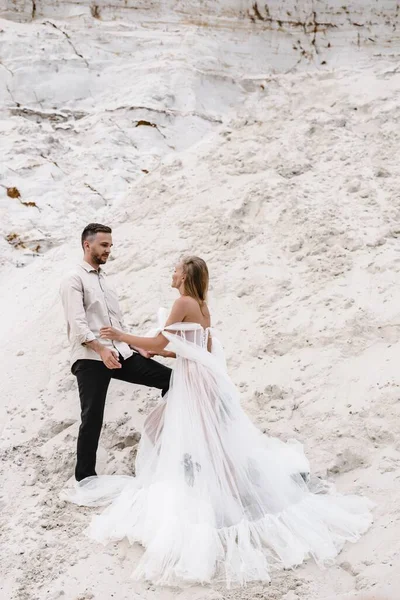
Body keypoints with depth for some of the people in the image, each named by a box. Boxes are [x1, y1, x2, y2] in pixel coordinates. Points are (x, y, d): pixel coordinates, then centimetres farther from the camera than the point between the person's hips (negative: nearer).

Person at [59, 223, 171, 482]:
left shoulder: (106, 281, 24)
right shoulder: (74, 280, -1)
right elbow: (78, 324, -15)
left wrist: (135, 346, 13)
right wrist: (101, 350, -28)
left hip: (121, 354, 7)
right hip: (91, 358, -7)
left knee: (170, 378, -1)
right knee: (92, 418, -5)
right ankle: (85, 478, 8)